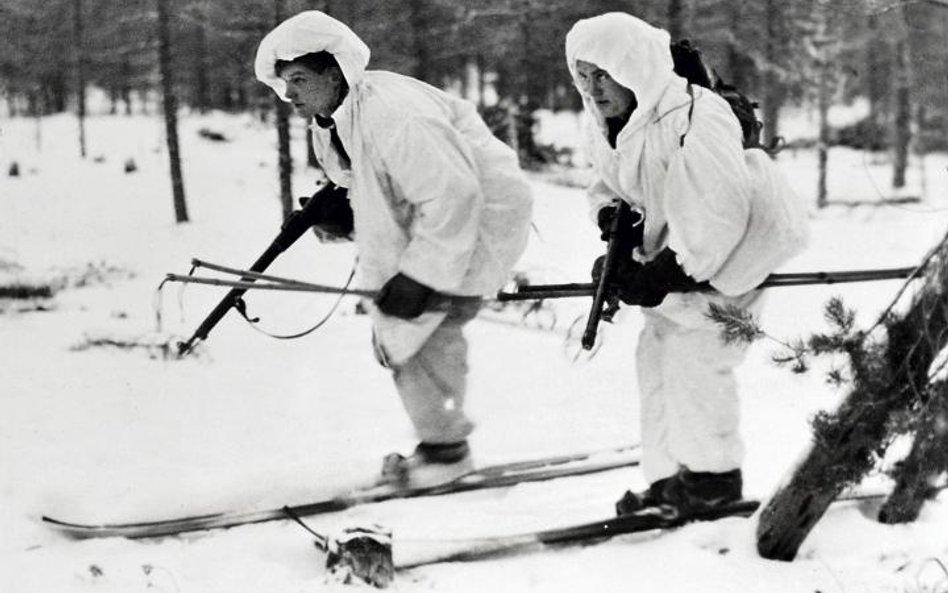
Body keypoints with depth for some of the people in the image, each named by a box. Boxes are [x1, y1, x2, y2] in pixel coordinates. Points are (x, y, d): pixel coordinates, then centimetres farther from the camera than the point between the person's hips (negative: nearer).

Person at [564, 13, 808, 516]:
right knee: (656, 352, 6)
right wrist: (610, 213, -9)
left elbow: (716, 215, -33)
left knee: (693, 353, -14)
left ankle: (716, 476, 1)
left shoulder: (692, 120, -31)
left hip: (729, 253, -9)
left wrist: (661, 276, -31)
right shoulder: (604, 126, -1)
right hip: (670, 253, 9)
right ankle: (669, 477, 13)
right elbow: (606, 185, 16)